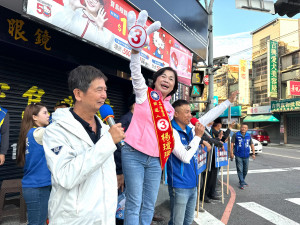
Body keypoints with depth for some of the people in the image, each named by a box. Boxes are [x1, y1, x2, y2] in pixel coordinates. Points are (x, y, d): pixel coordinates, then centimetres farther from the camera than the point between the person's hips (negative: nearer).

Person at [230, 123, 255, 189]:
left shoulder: (249, 136, 8)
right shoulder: (236, 135, -3)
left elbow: (251, 144, 15)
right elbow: (232, 143, -4)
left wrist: (253, 153, 11)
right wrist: (231, 152, -9)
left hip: (246, 156, 4)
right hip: (238, 156, -4)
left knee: (245, 170, 14)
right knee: (240, 170, -4)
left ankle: (242, 180, 32)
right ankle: (242, 183, 2)